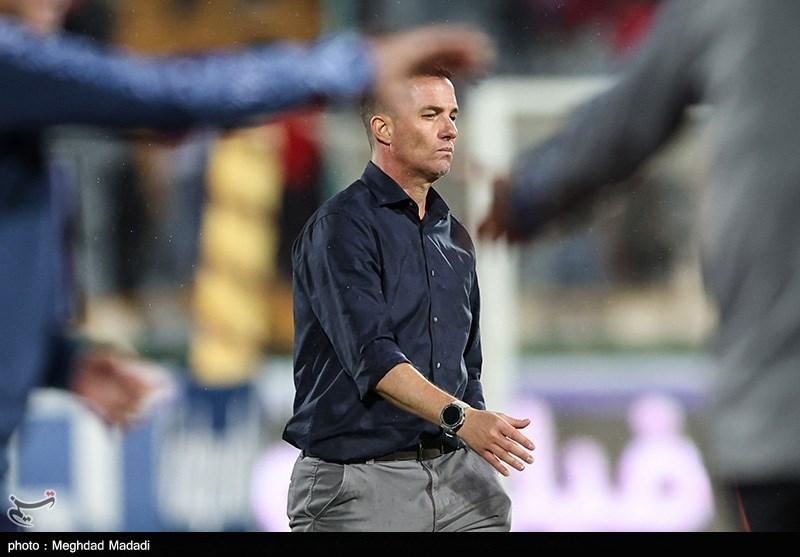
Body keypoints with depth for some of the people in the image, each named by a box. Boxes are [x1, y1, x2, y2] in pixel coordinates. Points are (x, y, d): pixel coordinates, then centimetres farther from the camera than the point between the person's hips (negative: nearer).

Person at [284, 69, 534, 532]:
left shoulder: (455, 237, 17)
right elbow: (371, 355, -20)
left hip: (456, 476, 7)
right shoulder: (341, 227, -8)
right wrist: (461, 419, -30)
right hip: (361, 486, -6)